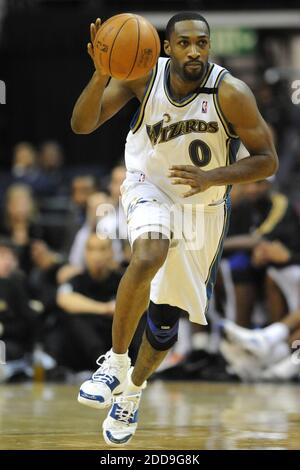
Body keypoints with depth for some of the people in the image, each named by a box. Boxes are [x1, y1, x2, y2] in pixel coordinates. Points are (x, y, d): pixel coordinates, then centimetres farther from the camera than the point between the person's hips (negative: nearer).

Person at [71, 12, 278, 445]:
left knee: (166, 317, 10)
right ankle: (115, 363, -19)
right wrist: (102, 73, -39)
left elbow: (267, 161, -18)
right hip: (149, 188, -1)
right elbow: (82, 125, -22)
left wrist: (211, 177, -33)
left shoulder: (230, 93, -25)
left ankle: (132, 390, 40)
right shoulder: (144, 74, -19)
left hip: (203, 206, 1)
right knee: (148, 257, -35)